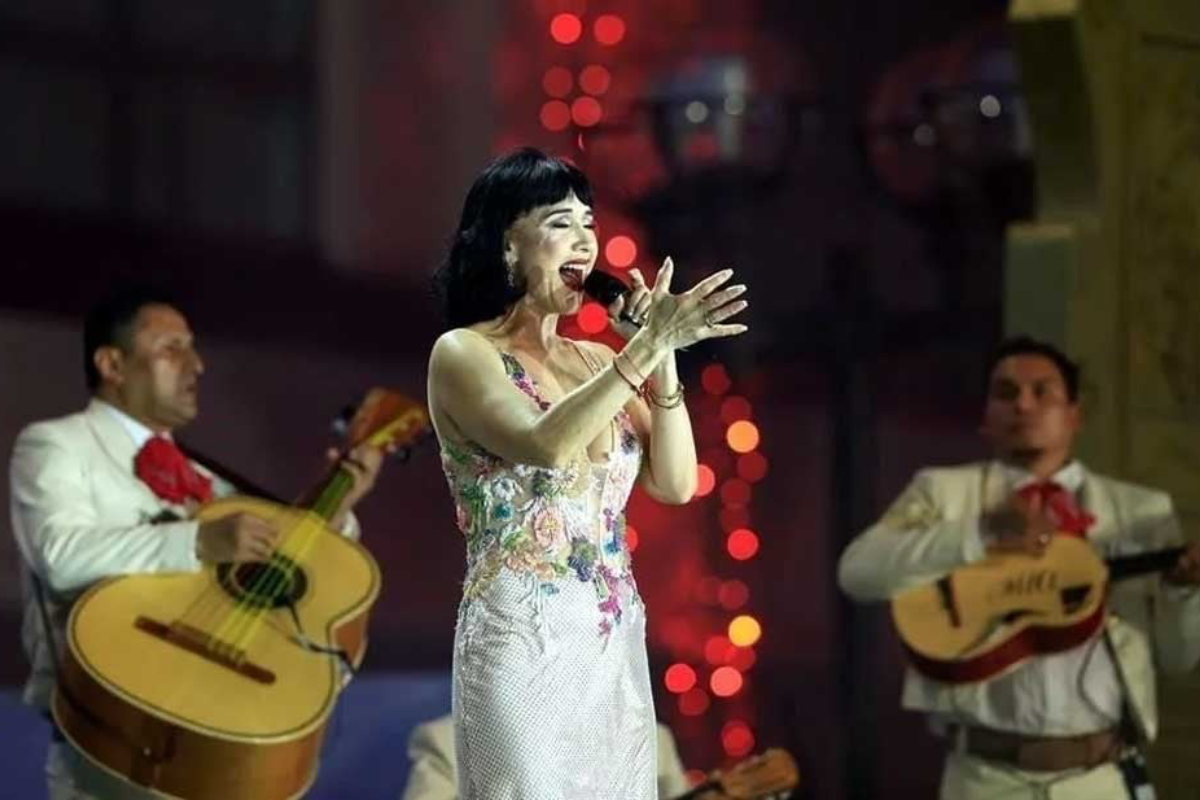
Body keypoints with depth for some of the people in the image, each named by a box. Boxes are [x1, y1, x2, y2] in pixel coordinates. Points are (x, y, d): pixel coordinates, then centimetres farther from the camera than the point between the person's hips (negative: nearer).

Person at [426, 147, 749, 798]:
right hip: (522, 642, -6)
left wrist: (662, 357, -4)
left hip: (616, 643, 6)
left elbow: (675, 484, 4)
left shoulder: (598, 362, 12)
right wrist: (649, 346, -23)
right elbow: (545, 444, -23)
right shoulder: (462, 354, -6)